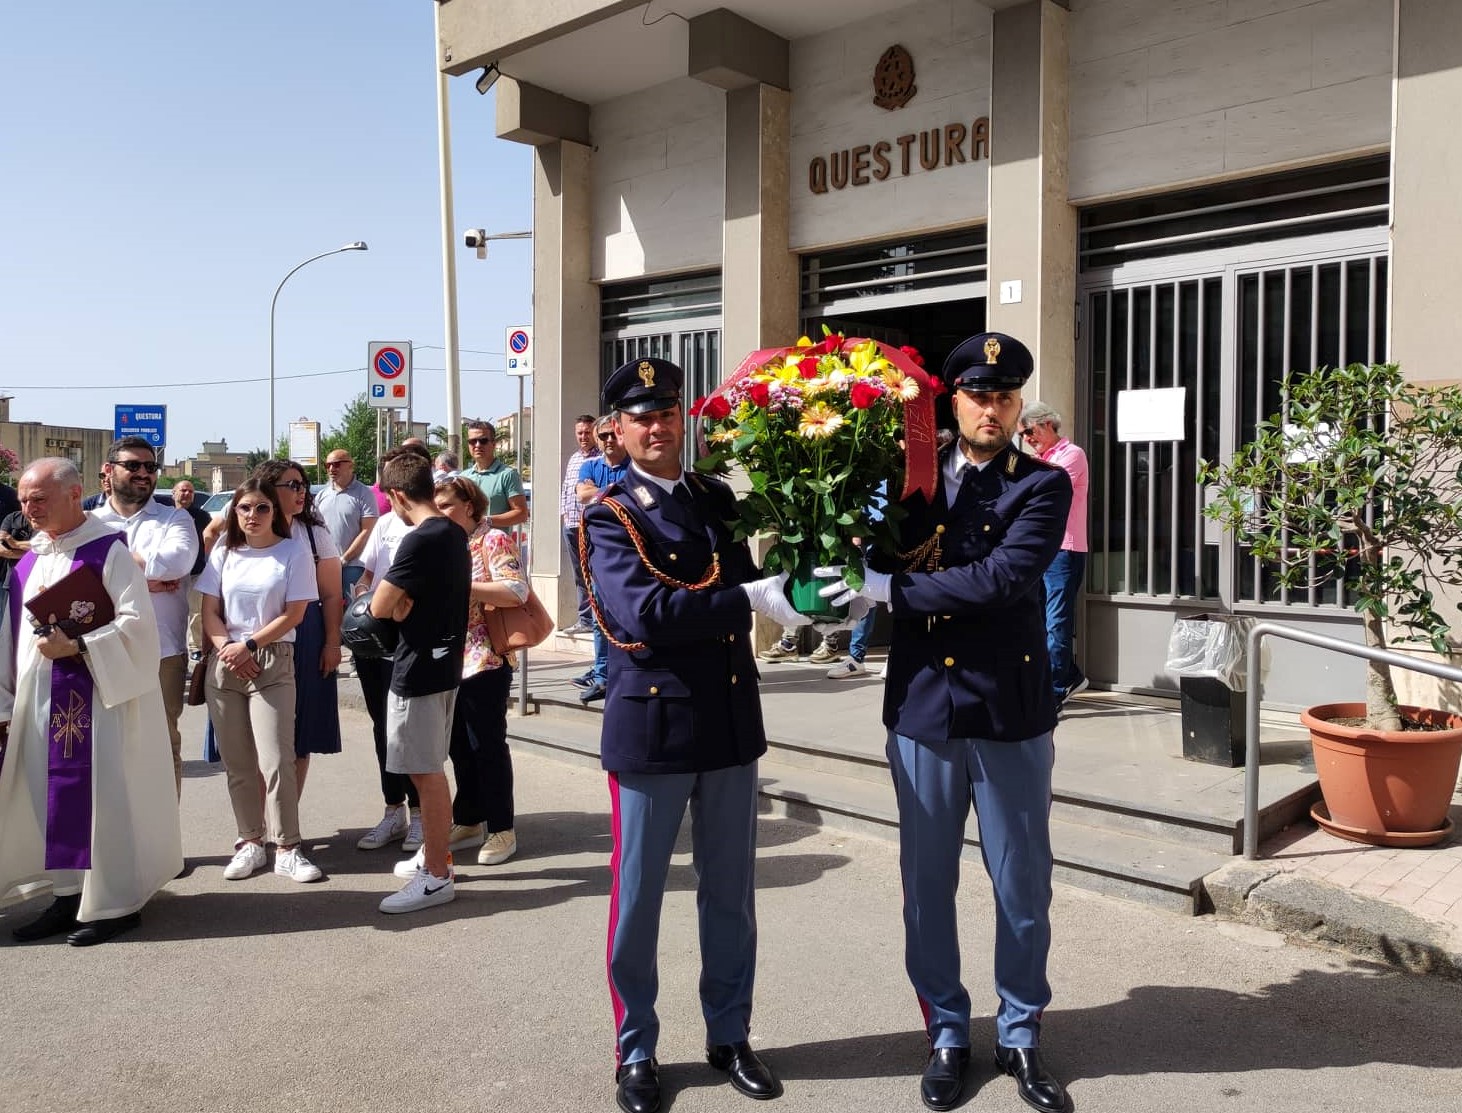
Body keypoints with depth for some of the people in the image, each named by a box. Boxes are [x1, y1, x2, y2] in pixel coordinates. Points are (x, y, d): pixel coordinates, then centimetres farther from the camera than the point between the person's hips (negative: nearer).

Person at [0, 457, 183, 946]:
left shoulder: (108, 551, -8)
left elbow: (135, 624, -15)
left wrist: (75, 646, -22)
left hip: (97, 697, -7)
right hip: (40, 700, 7)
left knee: (102, 793, -3)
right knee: (54, 798, 10)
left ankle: (116, 902, 8)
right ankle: (71, 895, 21)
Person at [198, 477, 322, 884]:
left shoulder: (293, 552, 0)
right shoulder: (223, 552, 10)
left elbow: (293, 614, -4)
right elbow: (209, 611, 8)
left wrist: (249, 644, -11)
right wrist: (227, 646, -9)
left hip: (273, 663, -3)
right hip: (225, 663, 4)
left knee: (276, 760, -9)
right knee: (237, 762, 7)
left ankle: (287, 849, 1)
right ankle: (250, 842, 18)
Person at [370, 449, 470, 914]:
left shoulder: (419, 541, -20)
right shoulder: (455, 534, 8)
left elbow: (379, 607, -18)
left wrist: (394, 600, 2)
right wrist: (405, 603, -1)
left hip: (419, 669, -9)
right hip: (444, 661, 9)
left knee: (425, 773, -1)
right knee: (431, 770, 19)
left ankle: (436, 876, 7)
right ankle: (434, 854, 31)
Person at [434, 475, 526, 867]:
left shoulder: (494, 541, -8)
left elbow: (516, 591, -20)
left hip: (485, 661, -7)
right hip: (450, 662, 7)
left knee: (488, 745, 0)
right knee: (460, 746, 13)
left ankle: (501, 830, 11)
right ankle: (469, 821, 26)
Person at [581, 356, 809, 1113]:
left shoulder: (720, 499, 9)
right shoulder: (609, 517, -9)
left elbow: (754, 578, 13)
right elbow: (643, 614, -24)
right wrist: (751, 599, -29)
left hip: (731, 720, 5)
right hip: (652, 725, -5)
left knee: (730, 893, 16)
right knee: (638, 898, 9)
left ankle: (729, 1036, 33)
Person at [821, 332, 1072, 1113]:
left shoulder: (1043, 485, -3)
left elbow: (1003, 578, -18)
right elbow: (877, 564, 12)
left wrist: (895, 588, -17)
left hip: (1010, 711, -2)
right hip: (922, 706, 2)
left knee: (1022, 883, 10)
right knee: (927, 882, 11)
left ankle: (1020, 1034, 31)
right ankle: (947, 1033, 30)